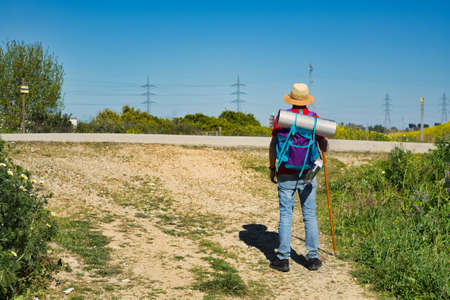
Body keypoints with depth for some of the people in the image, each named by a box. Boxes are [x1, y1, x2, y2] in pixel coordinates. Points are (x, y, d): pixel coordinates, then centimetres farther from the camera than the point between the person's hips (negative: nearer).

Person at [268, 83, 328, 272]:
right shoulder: (314, 118, 1)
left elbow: (273, 145, -2)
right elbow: (324, 146, -2)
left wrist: (272, 168, 5)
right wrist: (322, 153, 18)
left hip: (286, 173, -1)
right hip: (307, 173, 1)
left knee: (285, 215, 2)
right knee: (310, 215, 9)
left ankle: (283, 258, 4)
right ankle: (312, 257, 12)